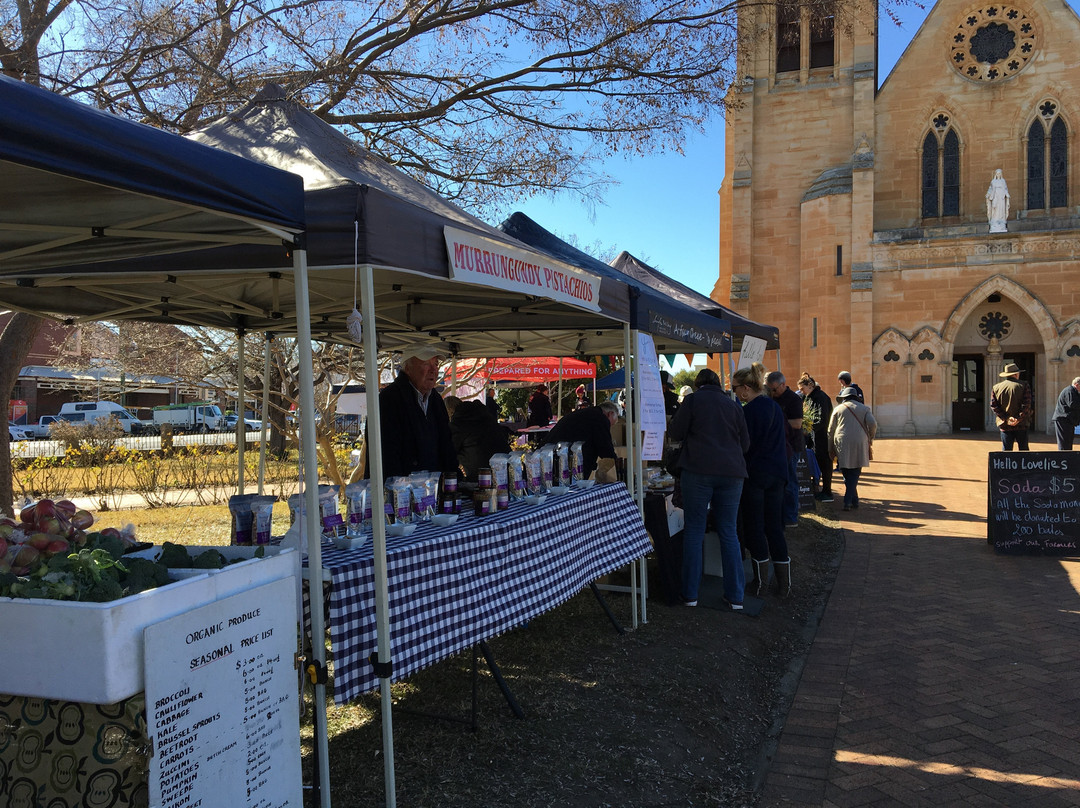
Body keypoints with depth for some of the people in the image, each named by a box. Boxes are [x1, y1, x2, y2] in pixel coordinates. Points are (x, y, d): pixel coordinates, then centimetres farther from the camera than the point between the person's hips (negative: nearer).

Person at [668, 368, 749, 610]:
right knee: (729, 532, 9)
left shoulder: (693, 400, 2)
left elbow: (675, 432, 3)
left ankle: (690, 594, 6)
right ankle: (735, 596, 9)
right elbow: (745, 443, 17)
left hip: (698, 470, -3)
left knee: (694, 530, 5)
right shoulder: (733, 405, 13)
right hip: (732, 472, 3)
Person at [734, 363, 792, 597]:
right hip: (777, 473, 7)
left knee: (754, 527, 4)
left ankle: (760, 582, 11)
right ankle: (784, 584, 13)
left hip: (754, 474, -7)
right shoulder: (776, 408, 9)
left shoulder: (748, 411, -15)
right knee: (774, 527, 11)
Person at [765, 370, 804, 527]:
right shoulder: (774, 398, 14)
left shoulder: (793, 399, -11)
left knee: (789, 483, -4)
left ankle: (790, 519, 2)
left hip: (790, 446, -8)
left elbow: (797, 424, -20)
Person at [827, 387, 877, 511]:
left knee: (847, 473, 8)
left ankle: (854, 500, 9)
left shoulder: (838, 409, 12)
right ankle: (848, 501, -8)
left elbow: (831, 430, 9)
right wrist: (870, 438, 14)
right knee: (854, 474, 2)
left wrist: (831, 450, 14)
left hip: (842, 445, 0)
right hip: (859, 445, 0)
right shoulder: (864, 408, 13)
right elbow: (872, 424, -4)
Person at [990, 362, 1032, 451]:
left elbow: (994, 406, -2)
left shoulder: (996, 388, 6)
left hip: (1004, 425, 2)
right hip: (1021, 425, -2)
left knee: (1006, 451, 3)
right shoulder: (1023, 387, -2)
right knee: (1023, 450, 6)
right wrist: (1019, 419, -12)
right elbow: (1026, 405, -11)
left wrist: (1006, 418, -6)